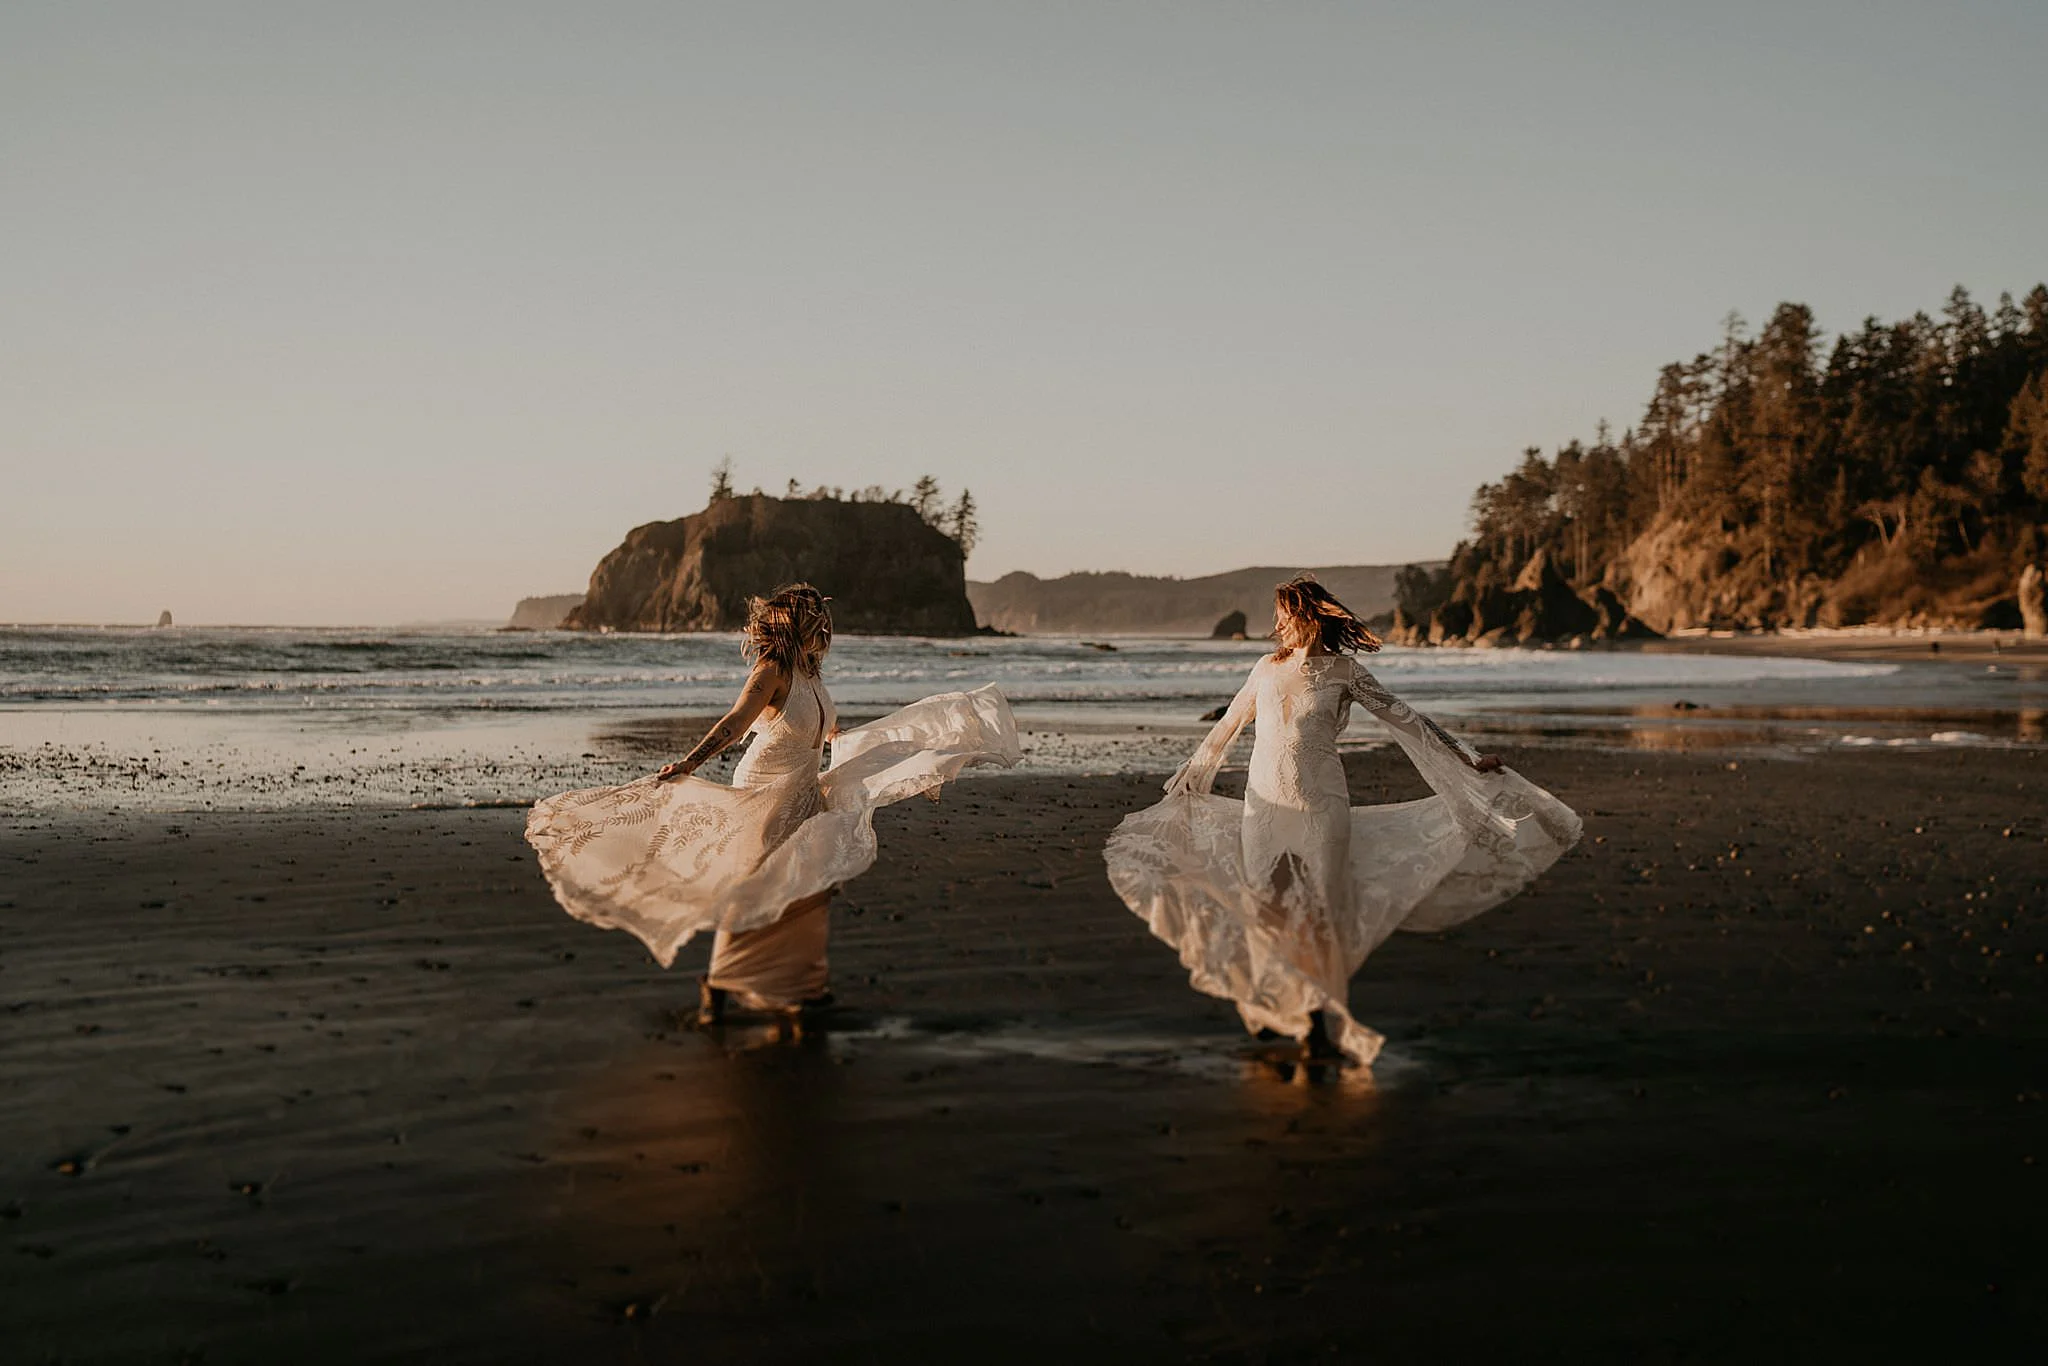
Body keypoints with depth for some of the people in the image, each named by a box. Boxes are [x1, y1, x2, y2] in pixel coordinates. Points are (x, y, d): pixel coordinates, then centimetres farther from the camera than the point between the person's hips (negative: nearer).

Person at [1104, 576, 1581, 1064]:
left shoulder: (1343, 672, -1)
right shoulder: (1266, 668, 9)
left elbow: (1405, 719, 2)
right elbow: (1225, 727, 22)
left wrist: (1467, 759, 1)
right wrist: (1189, 774, 31)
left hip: (1320, 807, -3)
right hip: (1262, 803, 3)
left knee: (1323, 913, -2)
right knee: (1262, 906, 4)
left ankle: (1324, 1021, 8)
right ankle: (1272, 1005, 20)